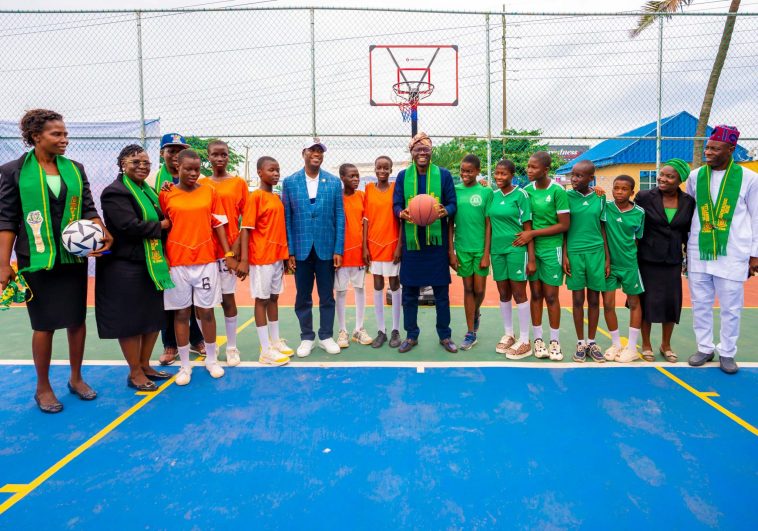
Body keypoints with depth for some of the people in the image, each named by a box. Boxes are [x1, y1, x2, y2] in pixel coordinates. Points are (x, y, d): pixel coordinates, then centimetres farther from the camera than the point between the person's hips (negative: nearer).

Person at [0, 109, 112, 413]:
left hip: (74, 257, 4)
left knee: (77, 320, 9)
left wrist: (101, 231, -13)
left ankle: (76, 378, 27)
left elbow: (88, 208, 7)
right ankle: (43, 387, 21)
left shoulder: (75, 169, 7)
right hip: (37, 260, -3)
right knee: (44, 324, 3)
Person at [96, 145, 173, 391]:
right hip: (126, 267, -8)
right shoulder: (115, 192, -11)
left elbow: (161, 218, 20)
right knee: (131, 321, 3)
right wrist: (161, 226, -9)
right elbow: (130, 226, -23)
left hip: (153, 264, 8)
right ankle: (135, 374, 16)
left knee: (154, 317, 13)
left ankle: (145, 365, 28)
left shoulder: (148, 190, 15)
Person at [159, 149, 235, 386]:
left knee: (206, 311, 8)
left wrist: (228, 254, 0)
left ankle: (211, 360, 23)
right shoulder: (166, 195, 1)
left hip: (206, 261, 1)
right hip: (177, 263, 0)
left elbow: (218, 224, 6)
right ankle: (185, 365, 19)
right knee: (181, 313, 7)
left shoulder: (210, 192, 5)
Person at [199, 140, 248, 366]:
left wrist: (237, 244, -8)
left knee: (227, 297, 2)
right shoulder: (200, 184, 8)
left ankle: (232, 347, 13)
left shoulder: (239, 183, 3)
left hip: (229, 248, -2)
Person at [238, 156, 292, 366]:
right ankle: (266, 350, 6)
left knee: (274, 298, 14)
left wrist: (285, 254, 13)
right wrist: (244, 260, -21)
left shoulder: (277, 198, 11)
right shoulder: (255, 197, -10)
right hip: (261, 258, -7)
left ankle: (276, 342, 25)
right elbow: (246, 229, -14)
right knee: (261, 300, 0)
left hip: (277, 256, 7)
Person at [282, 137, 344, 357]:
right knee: (303, 297, 9)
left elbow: (339, 217, 1)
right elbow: (286, 218, 1)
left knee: (327, 296, 9)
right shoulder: (289, 182, 2)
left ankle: (326, 337, 23)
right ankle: (307, 338, 23)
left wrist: (338, 250, -4)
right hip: (301, 249, 0)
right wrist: (289, 250, -4)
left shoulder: (334, 182, 2)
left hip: (326, 249, 0)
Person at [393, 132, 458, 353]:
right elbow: (396, 205, 6)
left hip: (437, 241, -1)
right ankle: (411, 335, 21)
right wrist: (402, 213, -18)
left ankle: (445, 336, 20)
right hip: (411, 241, 1)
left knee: (441, 292, 6)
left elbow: (452, 203, 3)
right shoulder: (403, 176, 7)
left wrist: (445, 211, -20)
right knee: (409, 292, 7)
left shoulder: (443, 174, 4)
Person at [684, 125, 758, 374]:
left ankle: (727, 353, 20)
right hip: (699, 252, 2)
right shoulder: (695, 176, 4)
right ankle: (705, 348, 23)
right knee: (700, 304, 9)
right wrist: (686, 247, 11)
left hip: (732, 254, -2)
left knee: (731, 307, 6)